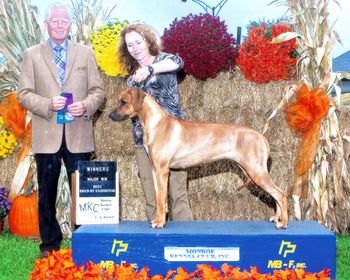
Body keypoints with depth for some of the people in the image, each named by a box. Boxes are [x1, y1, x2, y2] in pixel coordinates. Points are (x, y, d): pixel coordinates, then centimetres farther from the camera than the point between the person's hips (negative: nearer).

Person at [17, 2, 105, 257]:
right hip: (47, 136, 0)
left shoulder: (86, 53, 11)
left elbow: (98, 91, 8)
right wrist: (48, 104, -15)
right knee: (47, 193, 8)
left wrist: (86, 106, -12)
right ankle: (50, 243, 21)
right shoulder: (32, 55, 8)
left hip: (79, 136, 0)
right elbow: (24, 93, 2)